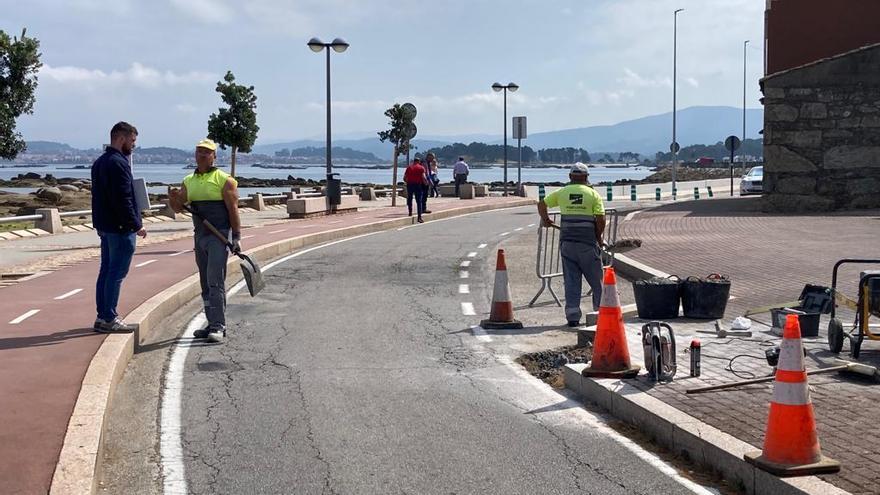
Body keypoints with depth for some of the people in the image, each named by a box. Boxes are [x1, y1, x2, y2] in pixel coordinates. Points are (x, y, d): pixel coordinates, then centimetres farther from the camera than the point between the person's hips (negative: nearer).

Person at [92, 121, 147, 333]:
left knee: (106, 270, 13)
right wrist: (136, 225, -16)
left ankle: (102, 316, 18)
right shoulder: (118, 163, -16)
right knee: (117, 272, -5)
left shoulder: (99, 162, 16)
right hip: (121, 228, -10)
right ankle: (109, 319, -3)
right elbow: (123, 199, -21)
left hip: (104, 225, 10)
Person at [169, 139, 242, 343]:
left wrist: (236, 238, -14)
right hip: (200, 235, 7)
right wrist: (174, 197, -7)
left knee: (215, 281, -13)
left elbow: (233, 210, -8)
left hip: (219, 235, -7)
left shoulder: (224, 180, -4)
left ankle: (218, 327, -13)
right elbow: (178, 207, 16)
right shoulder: (189, 181, 14)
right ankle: (212, 324, 16)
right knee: (206, 283, 9)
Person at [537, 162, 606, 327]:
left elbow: (541, 204, 13)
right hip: (588, 244, -2)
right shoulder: (593, 194, -1)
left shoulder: (562, 193, 6)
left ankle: (572, 316, 3)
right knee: (596, 280, 10)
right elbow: (601, 220, -8)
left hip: (567, 242, 2)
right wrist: (599, 238, 7)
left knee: (571, 280, 6)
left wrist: (546, 220, 29)